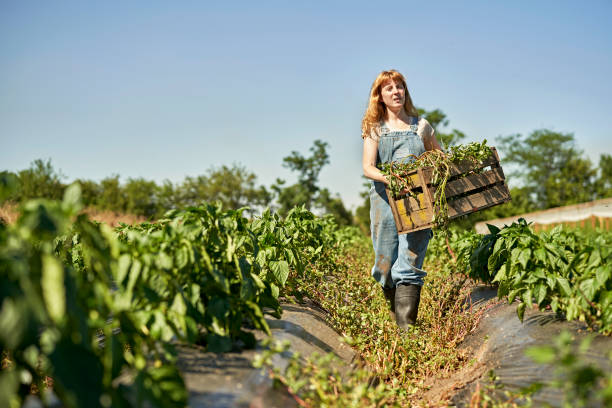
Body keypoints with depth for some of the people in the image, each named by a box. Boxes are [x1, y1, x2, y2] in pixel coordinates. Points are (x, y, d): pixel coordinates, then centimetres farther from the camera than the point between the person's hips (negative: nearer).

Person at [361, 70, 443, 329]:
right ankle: (397, 314, 29)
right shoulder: (374, 129, 10)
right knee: (385, 268, 4)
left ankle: (406, 329, -15)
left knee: (408, 267, -12)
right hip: (385, 200, 1)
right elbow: (368, 168, -2)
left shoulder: (421, 125, 15)